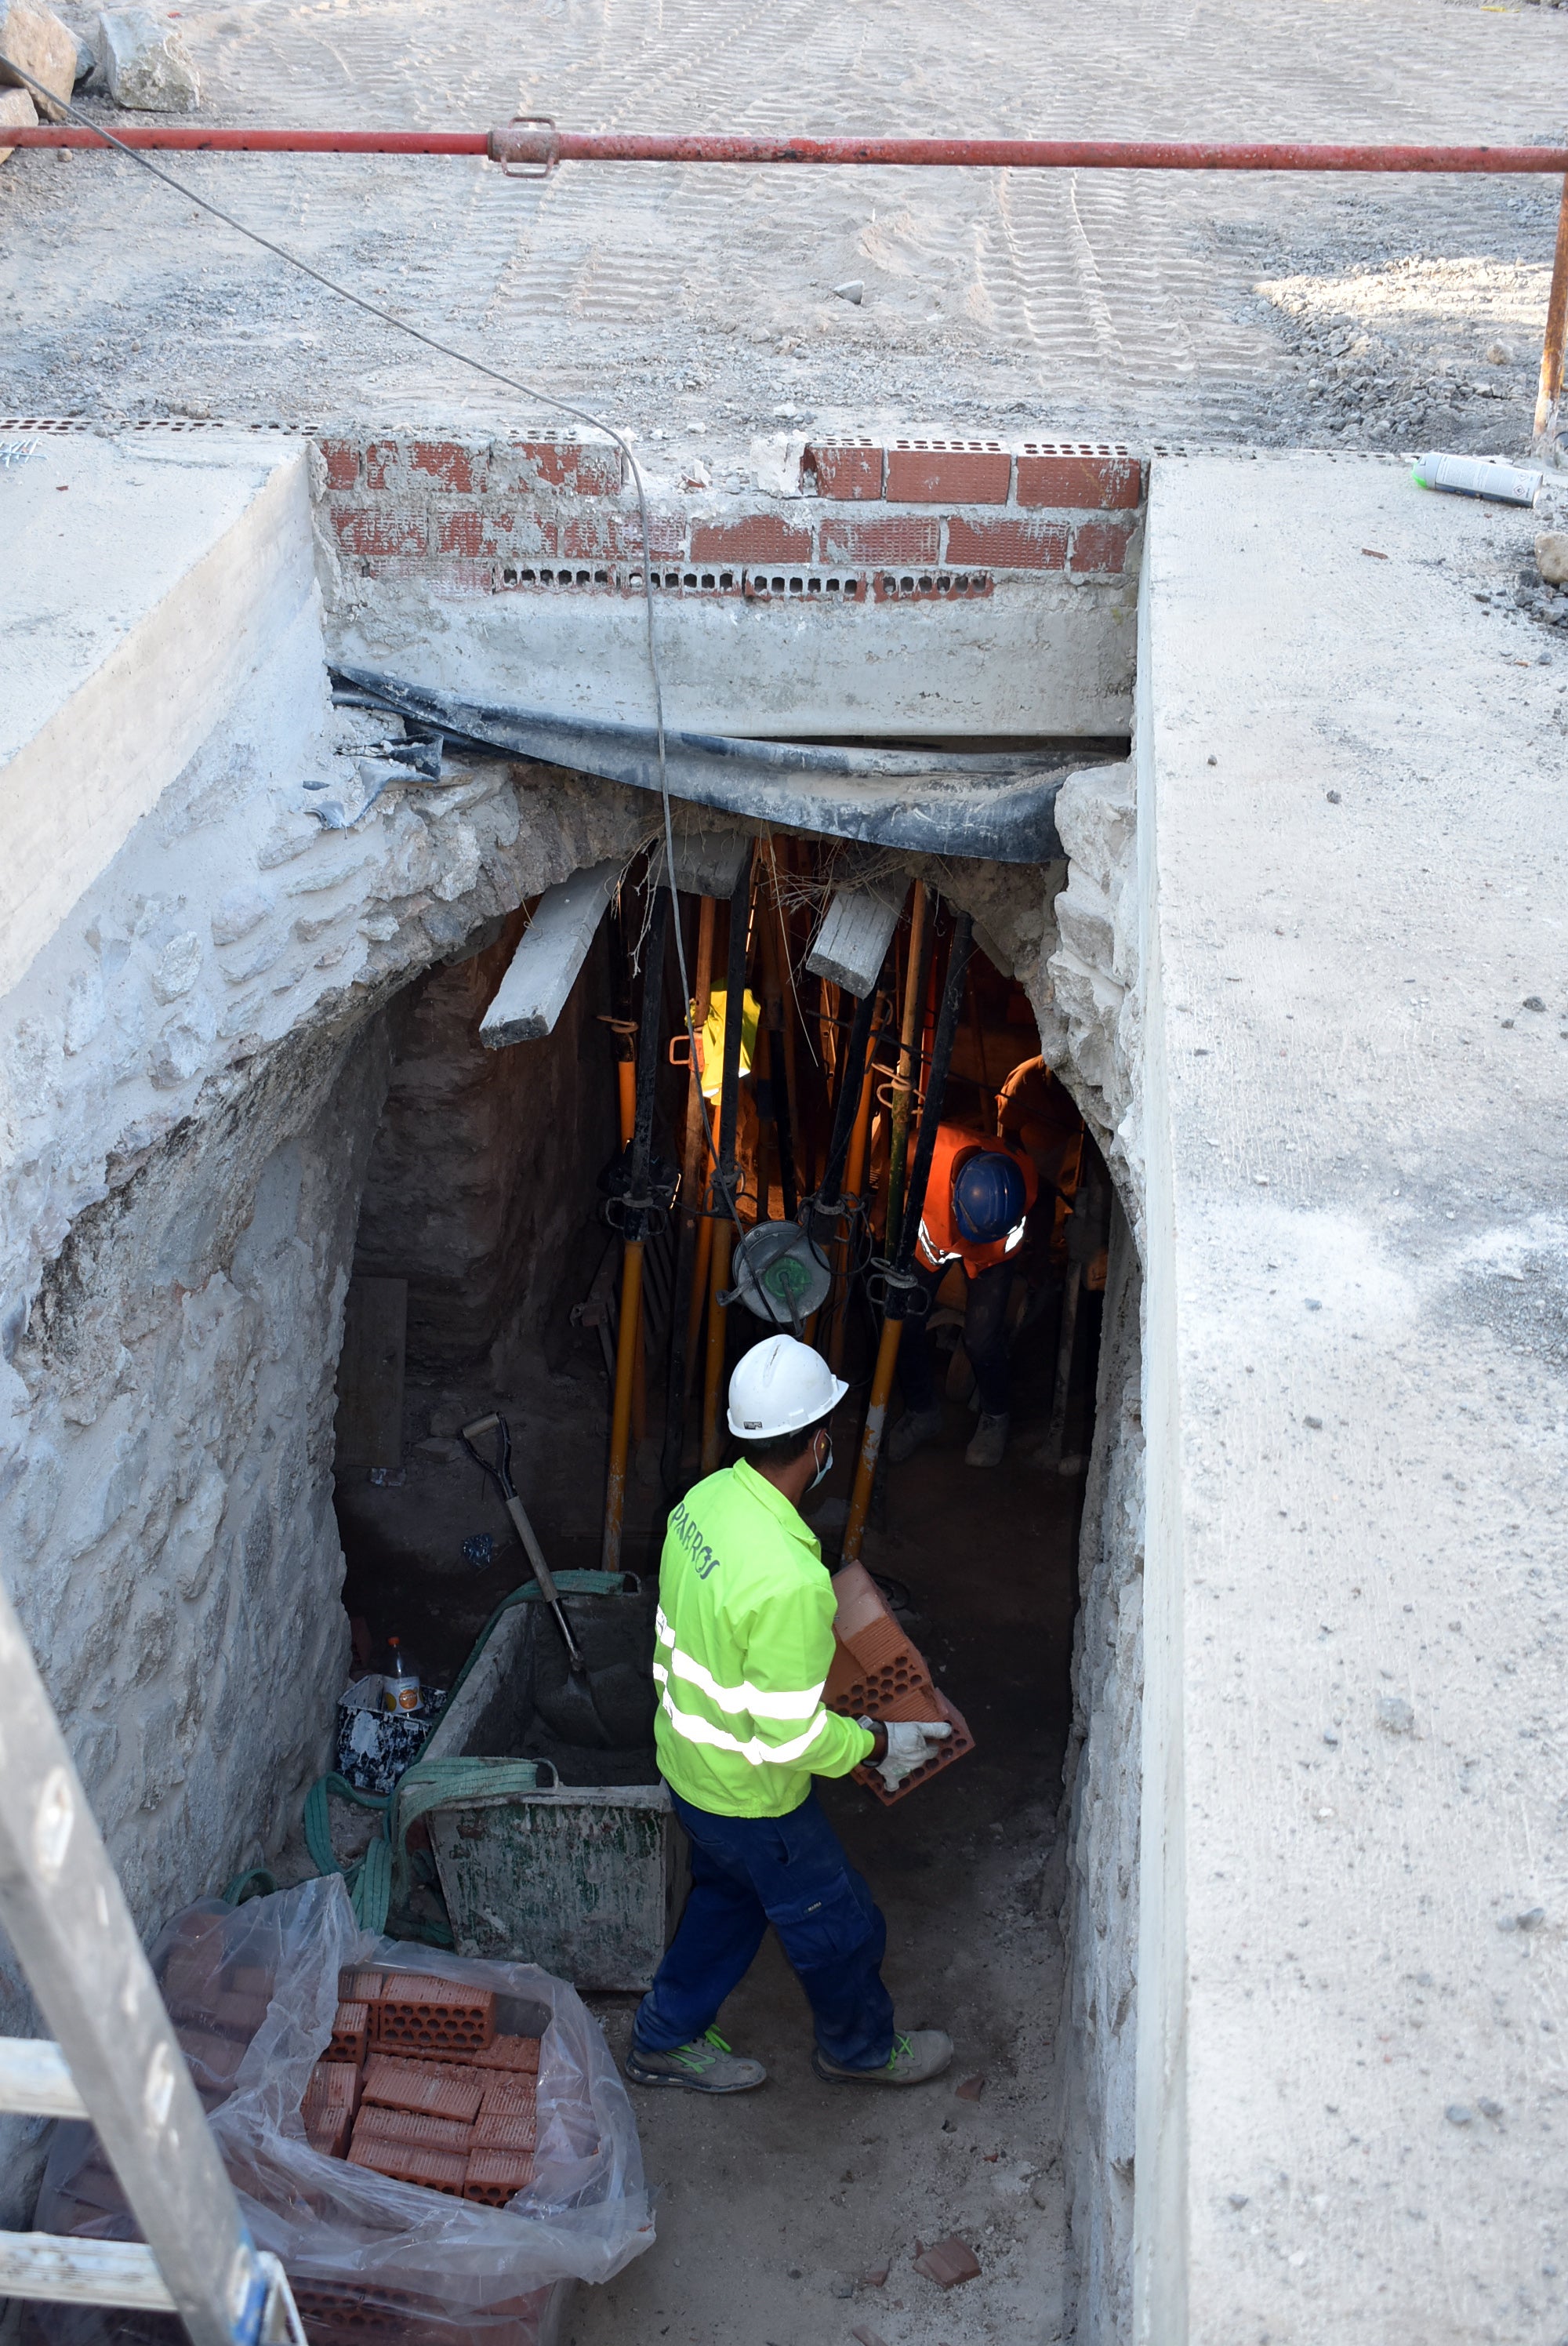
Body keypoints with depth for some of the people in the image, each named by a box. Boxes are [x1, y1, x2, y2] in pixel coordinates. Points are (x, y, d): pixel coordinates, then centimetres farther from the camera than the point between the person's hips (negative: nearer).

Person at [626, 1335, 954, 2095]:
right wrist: (878, 1746, -14)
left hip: (686, 1757, 8)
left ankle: (666, 2038, 47)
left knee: (728, 1894, 31)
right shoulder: (790, 1581, -38)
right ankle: (860, 2047, 45)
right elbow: (789, 1738, -30)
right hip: (750, 1796, -8)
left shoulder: (706, 1498, -11)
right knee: (837, 1926, 19)